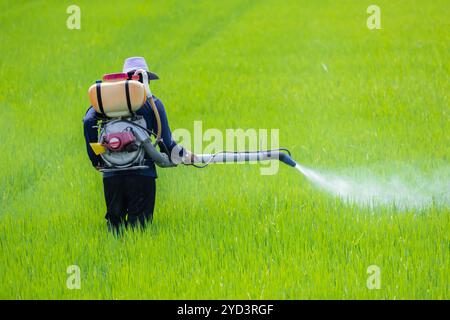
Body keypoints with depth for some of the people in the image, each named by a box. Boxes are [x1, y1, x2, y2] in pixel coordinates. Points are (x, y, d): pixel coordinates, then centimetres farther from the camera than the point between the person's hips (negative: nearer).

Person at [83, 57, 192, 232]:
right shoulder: (153, 103, 2)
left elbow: (88, 121, -6)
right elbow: (166, 141, -2)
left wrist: (95, 158, 1)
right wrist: (183, 155, 17)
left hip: (111, 174, 3)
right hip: (141, 172, -3)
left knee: (114, 220, 11)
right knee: (139, 225, 0)